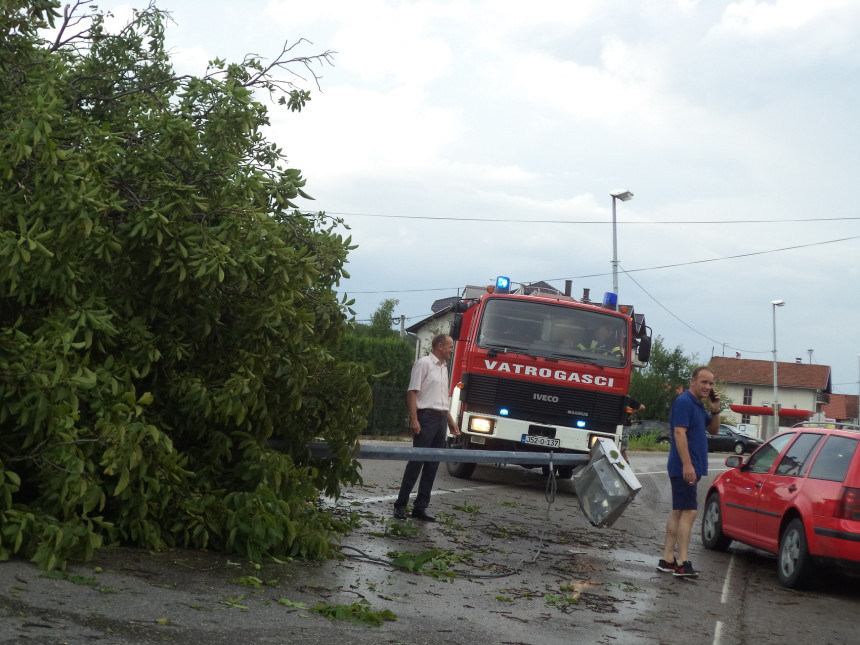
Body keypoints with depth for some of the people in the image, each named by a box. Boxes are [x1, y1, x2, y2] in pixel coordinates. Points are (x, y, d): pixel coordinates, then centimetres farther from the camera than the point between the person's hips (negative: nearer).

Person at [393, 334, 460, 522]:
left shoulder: (444, 367, 20)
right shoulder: (424, 363, -5)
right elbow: (412, 392, -11)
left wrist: (451, 421, 23)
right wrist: (414, 419, -20)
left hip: (441, 419, 8)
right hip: (426, 417, -8)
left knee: (432, 465, 5)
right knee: (416, 462, -8)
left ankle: (420, 507, 8)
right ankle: (401, 505, -2)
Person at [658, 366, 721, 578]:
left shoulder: (699, 405, 17)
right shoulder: (684, 402, -13)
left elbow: (713, 430, 24)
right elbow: (679, 433, -21)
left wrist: (715, 410, 6)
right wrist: (687, 464, -27)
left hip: (691, 468, 10)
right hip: (685, 467, -10)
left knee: (679, 512, 10)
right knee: (689, 512, -15)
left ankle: (667, 560, 13)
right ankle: (683, 564, -18)